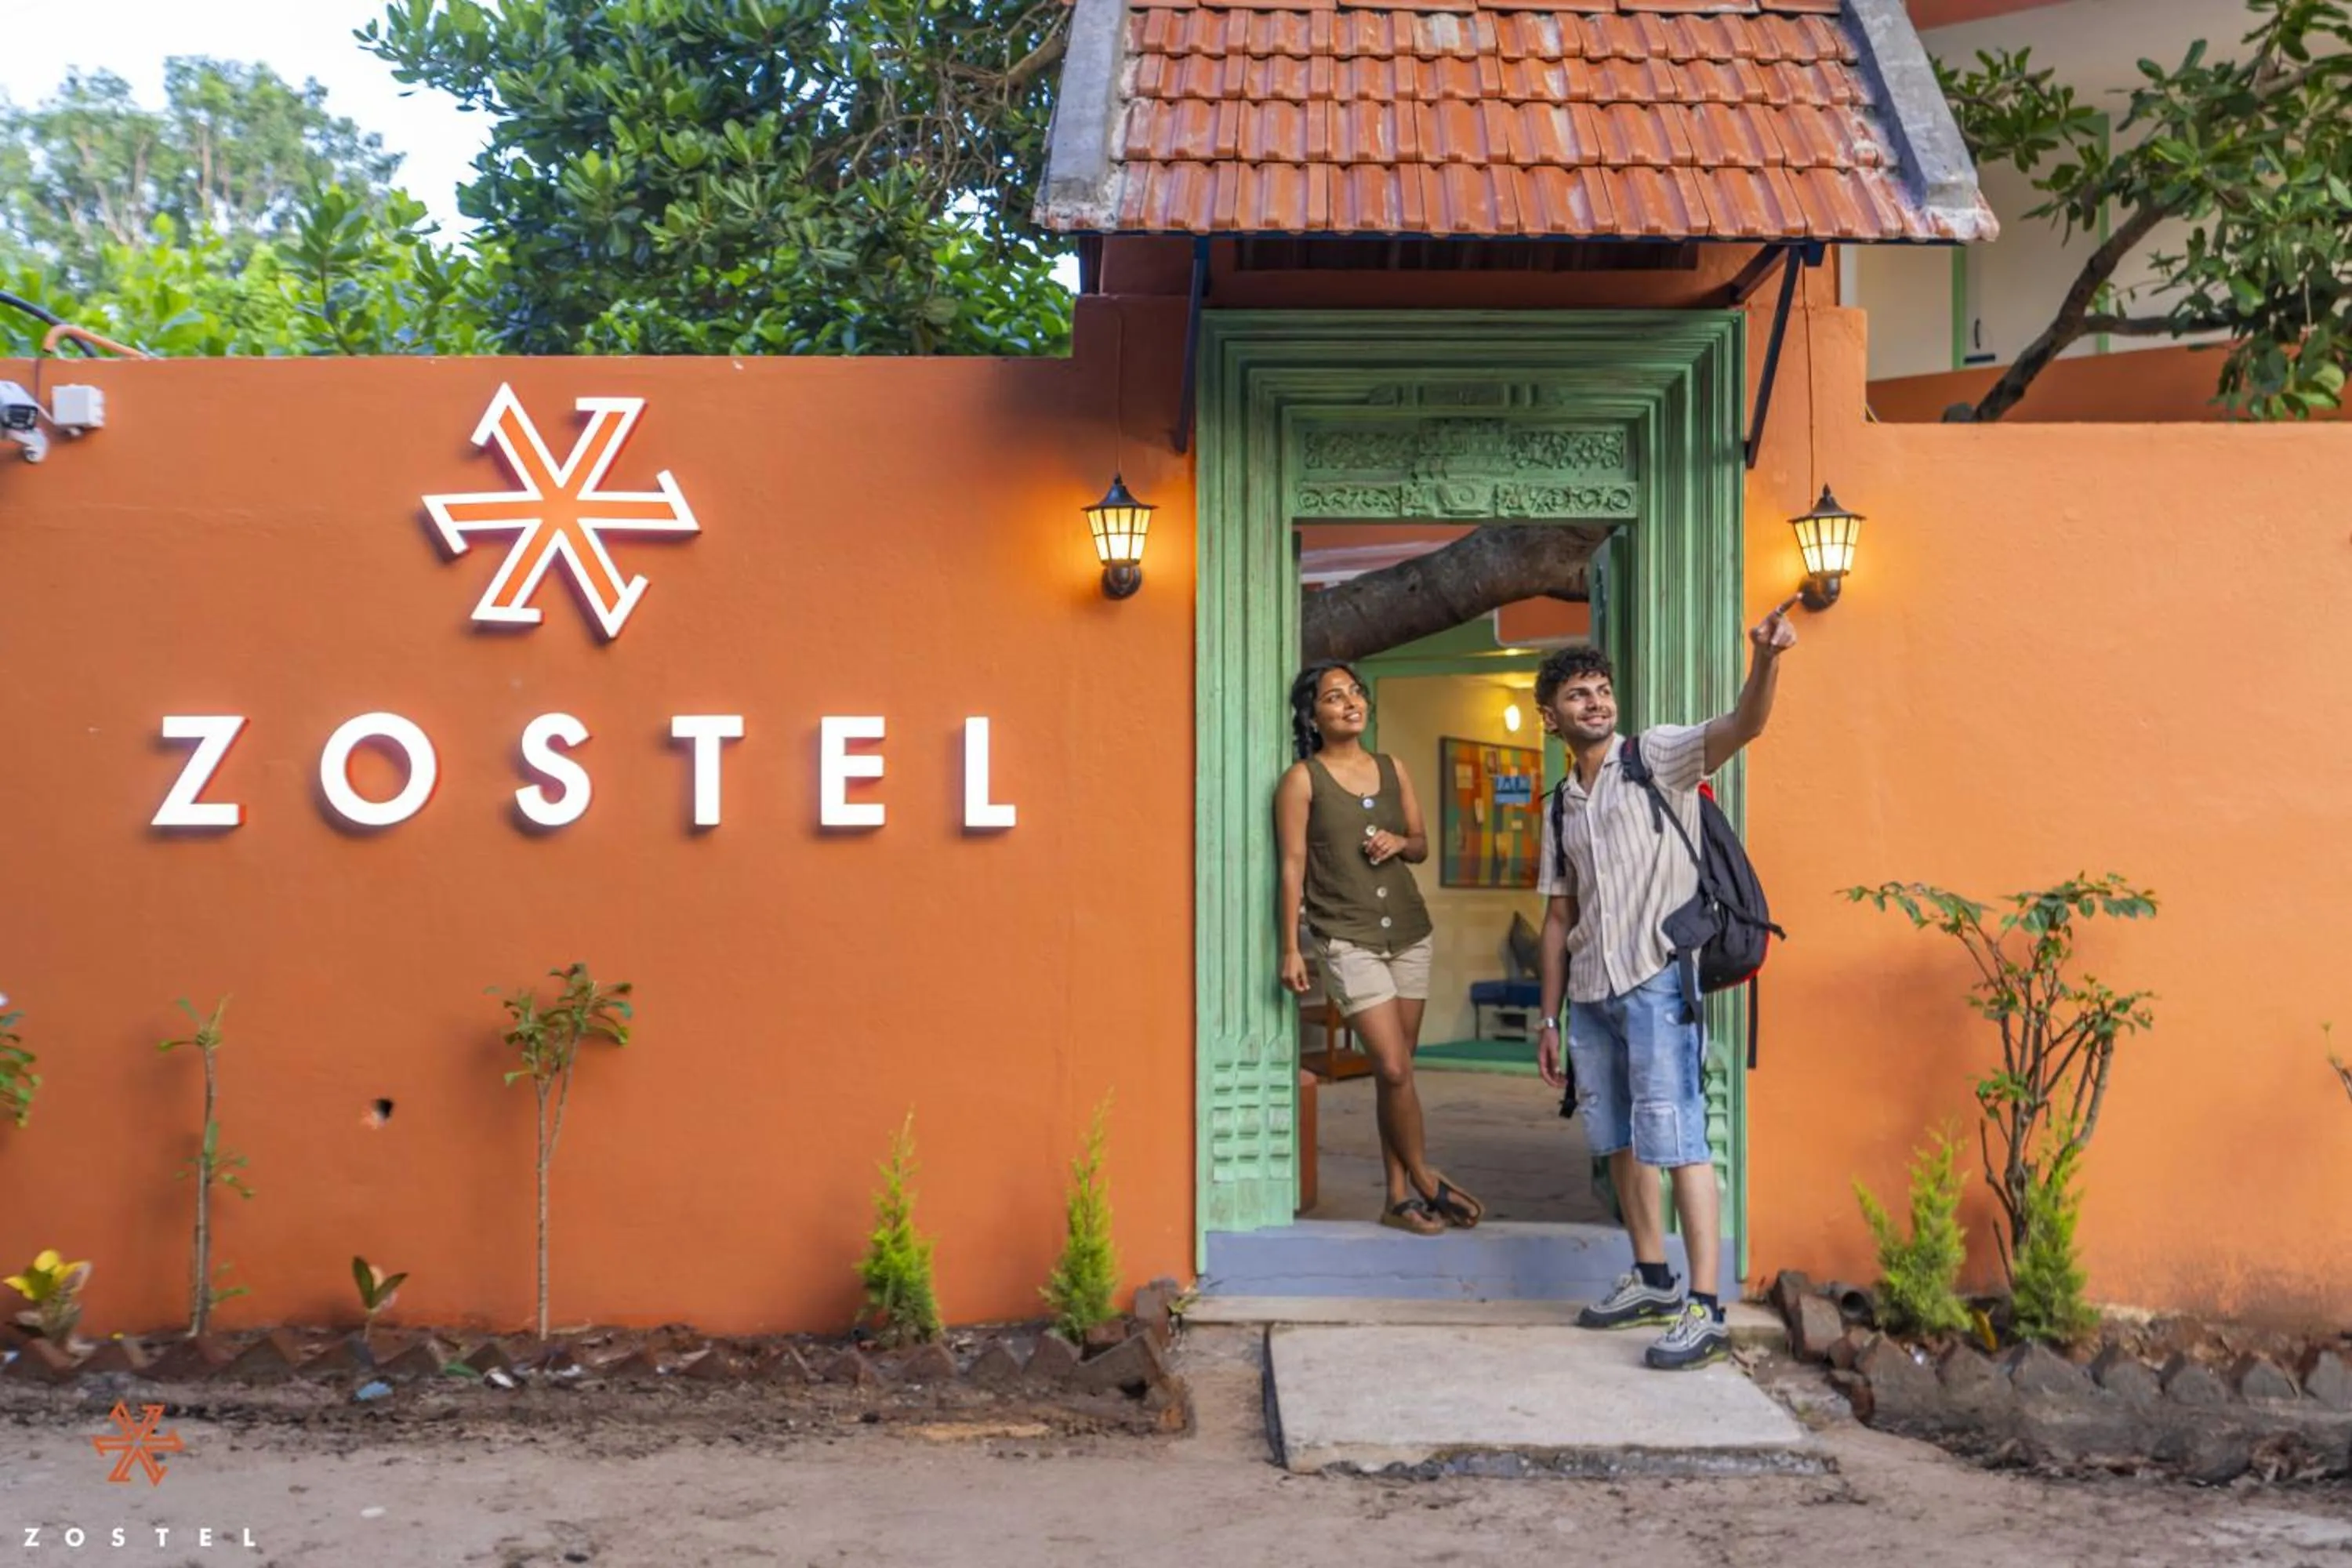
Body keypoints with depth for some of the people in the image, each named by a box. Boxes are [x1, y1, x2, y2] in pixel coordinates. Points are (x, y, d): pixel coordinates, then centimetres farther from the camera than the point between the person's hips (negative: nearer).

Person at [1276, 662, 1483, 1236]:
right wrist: (1291, 948, -9)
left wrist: (1399, 843, -6)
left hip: (1409, 933, 5)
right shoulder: (1302, 780, -4)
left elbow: (1422, 845, 17)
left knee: (1396, 1069, 7)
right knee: (1394, 1069, -11)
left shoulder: (1393, 769, 9)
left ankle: (1400, 1197, 15)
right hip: (1348, 940, -4)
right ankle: (1426, 1180, 8)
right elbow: (1293, 864, -6)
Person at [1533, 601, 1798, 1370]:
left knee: (1677, 1141, -10)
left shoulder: (1656, 757, -1)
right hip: (1591, 995, 7)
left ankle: (1705, 1310, -7)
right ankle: (1653, 1282, 27)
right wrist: (1549, 1018, 16)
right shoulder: (1561, 807, 16)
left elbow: (1742, 727, -20)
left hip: (1657, 982, -7)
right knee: (1619, 1141, 14)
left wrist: (1764, 659, -40)